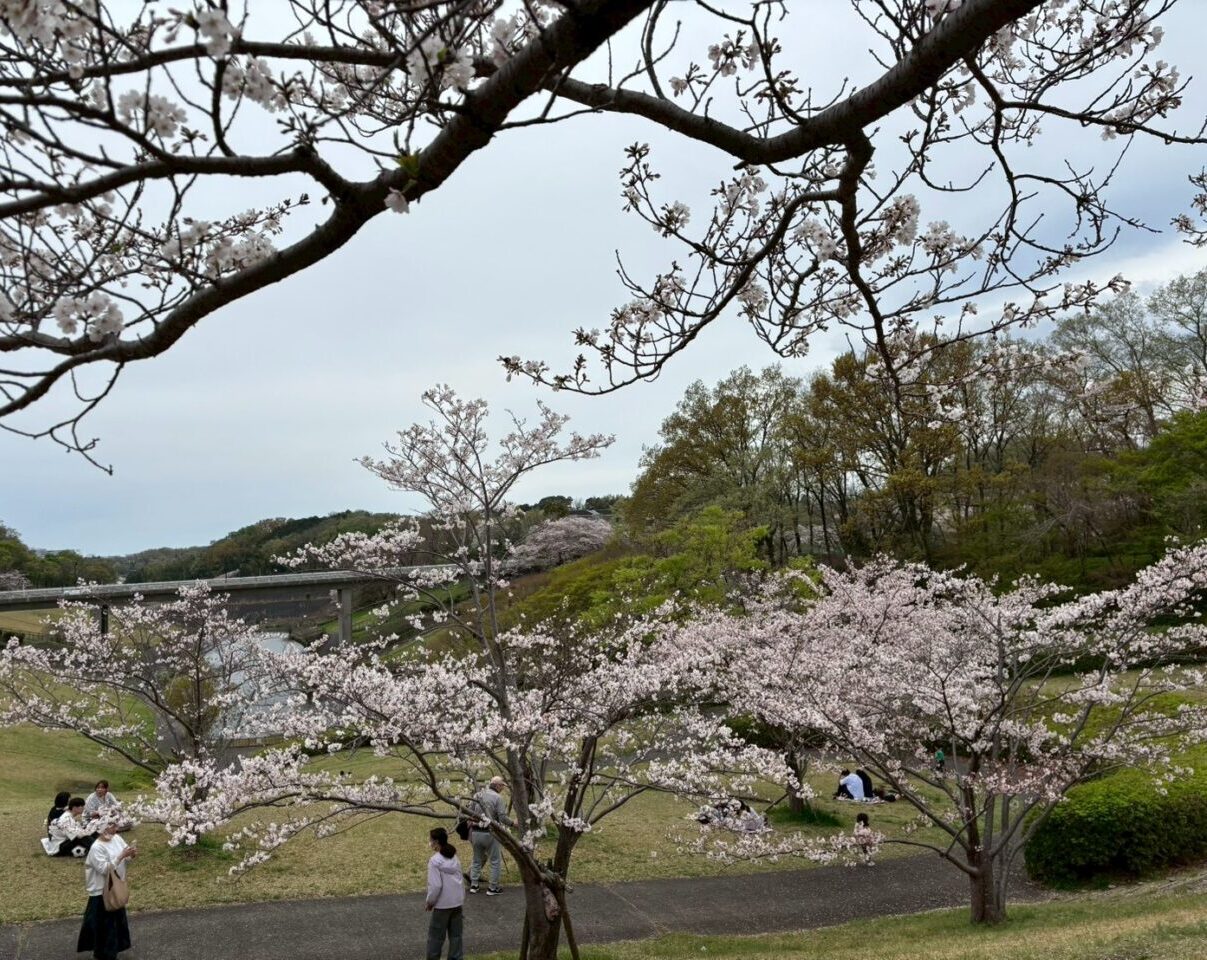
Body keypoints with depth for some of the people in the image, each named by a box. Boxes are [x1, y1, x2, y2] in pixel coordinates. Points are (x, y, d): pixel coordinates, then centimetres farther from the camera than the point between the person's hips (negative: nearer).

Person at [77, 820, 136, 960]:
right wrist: (121, 856, -32)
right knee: (104, 922, 5)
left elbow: (127, 853, 7)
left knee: (116, 918, 21)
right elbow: (104, 869, -28)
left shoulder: (116, 838, -1)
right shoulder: (97, 847, -24)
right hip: (103, 890, -8)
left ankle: (112, 948, 39)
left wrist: (132, 853, -16)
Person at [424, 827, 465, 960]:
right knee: (455, 934, 13)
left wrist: (429, 902, -6)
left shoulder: (434, 861, -16)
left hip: (443, 904, -6)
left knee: (436, 935, 8)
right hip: (457, 901, 6)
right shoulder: (454, 857, 5)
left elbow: (436, 885, -19)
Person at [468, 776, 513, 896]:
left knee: (477, 860, 20)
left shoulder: (476, 795, 8)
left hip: (475, 832, 6)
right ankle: (493, 888, 12)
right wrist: (513, 823, 1)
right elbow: (502, 817, -15)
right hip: (489, 833, -6)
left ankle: (473, 885, 24)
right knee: (496, 861, 8)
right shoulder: (497, 797, -9)